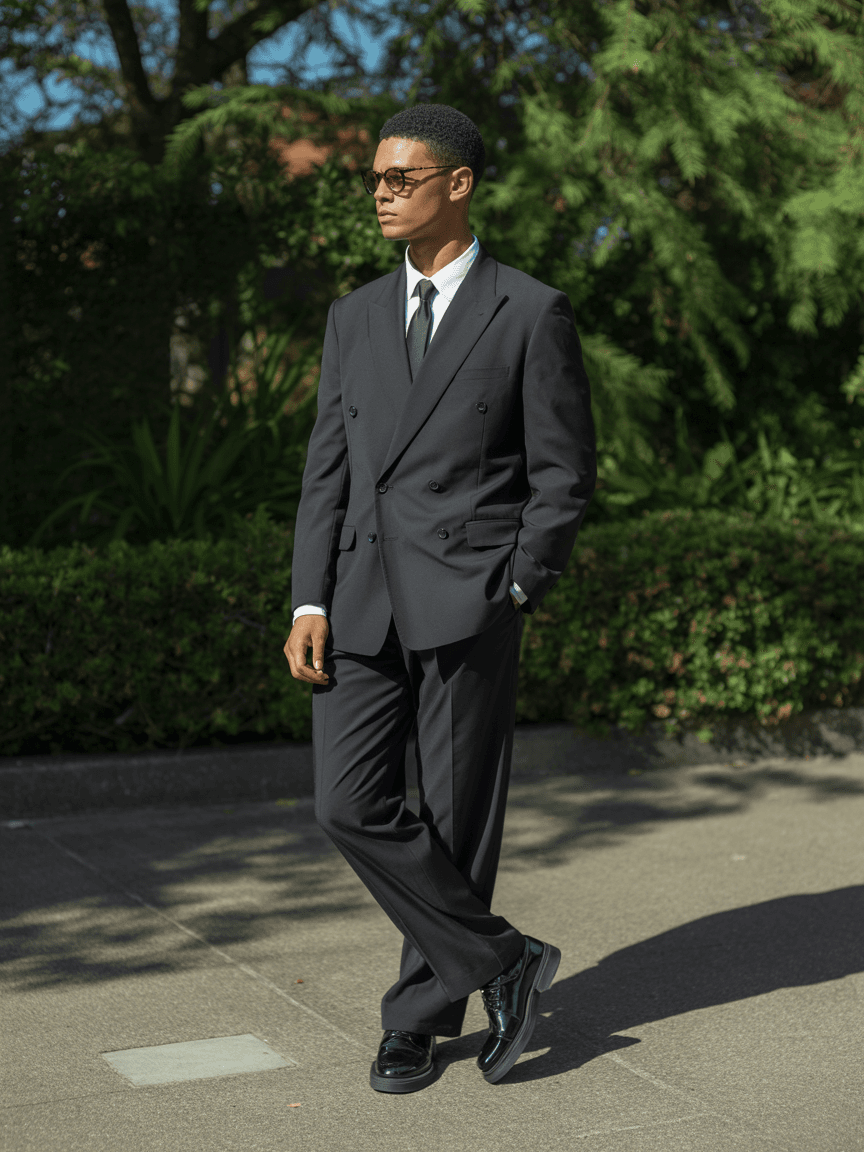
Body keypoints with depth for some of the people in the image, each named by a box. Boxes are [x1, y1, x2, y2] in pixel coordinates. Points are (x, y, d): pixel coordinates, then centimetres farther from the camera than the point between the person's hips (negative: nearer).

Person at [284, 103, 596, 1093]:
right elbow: (328, 470, 11)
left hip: (468, 600, -4)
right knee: (351, 807, -6)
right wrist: (309, 604, 2)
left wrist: (514, 595, -8)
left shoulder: (532, 314, 0)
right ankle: (502, 965, 9)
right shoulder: (355, 318, 14)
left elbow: (564, 474, 0)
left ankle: (420, 1018, 21)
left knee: (457, 821, 3)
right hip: (361, 602, 4)